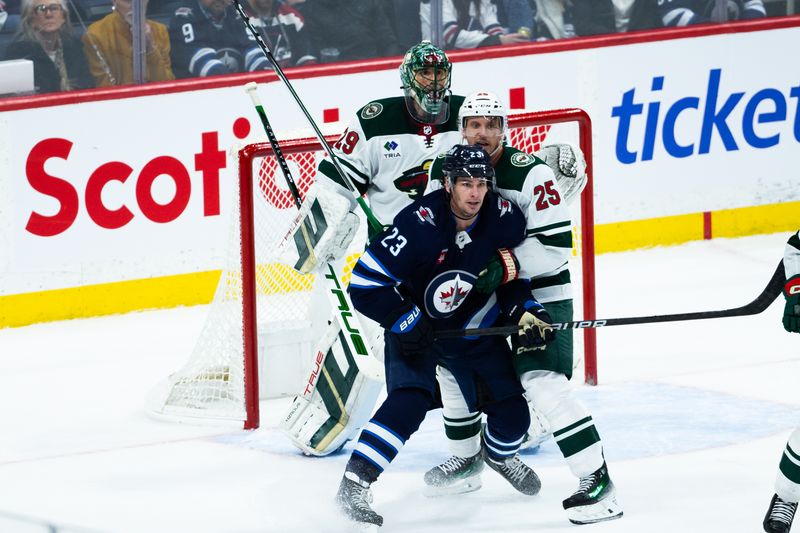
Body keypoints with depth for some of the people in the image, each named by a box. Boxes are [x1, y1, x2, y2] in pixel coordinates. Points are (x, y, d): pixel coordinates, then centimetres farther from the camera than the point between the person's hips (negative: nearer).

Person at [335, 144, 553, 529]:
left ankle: (499, 454, 41)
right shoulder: (419, 225, -31)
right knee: (409, 401, -26)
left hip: (475, 328, 5)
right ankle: (354, 485, -23)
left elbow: (514, 272, 4)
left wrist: (525, 311, -11)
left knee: (512, 412, 5)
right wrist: (407, 322, -26)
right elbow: (365, 284, -28)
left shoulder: (504, 219, -16)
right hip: (415, 324, -5)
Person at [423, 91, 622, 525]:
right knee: (451, 367, 17)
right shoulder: (443, 172, -3)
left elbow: (556, 246, -24)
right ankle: (466, 460, 39)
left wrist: (504, 264, -31)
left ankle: (597, 481, -21)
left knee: (543, 383, -22)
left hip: (541, 293, -7)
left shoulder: (531, 174, -21)